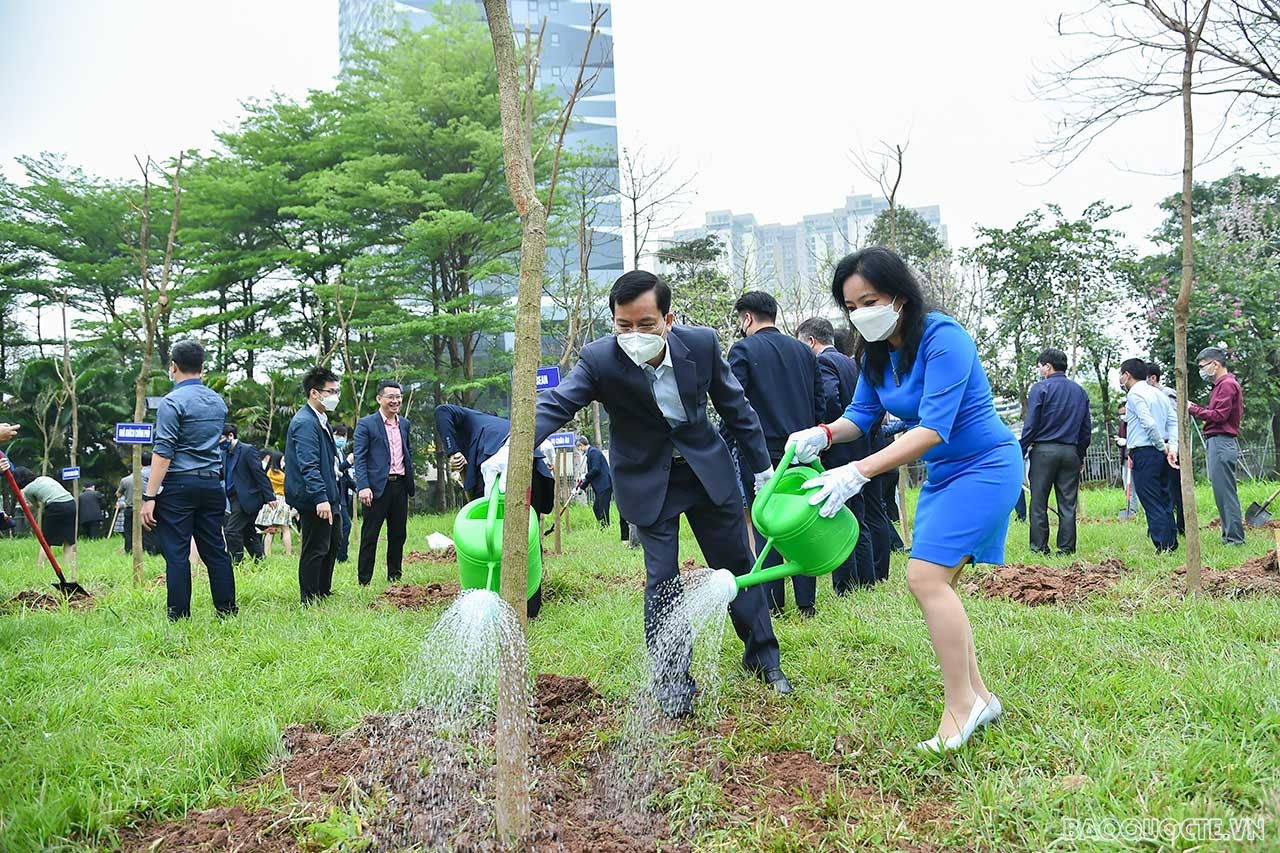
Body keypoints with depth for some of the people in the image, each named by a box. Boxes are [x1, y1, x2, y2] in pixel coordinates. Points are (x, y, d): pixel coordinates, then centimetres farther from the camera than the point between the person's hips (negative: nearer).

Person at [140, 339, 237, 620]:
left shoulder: (172, 401, -8)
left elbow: (163, 452, -14)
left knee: (176, 554, -2)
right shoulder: (218, 402, 13)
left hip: (179, 484, -6)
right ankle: (227, 610, 10)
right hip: (212, 484, 6)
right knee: (216, 551, 9)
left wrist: (150, 496, -14)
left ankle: (179, 616, 0)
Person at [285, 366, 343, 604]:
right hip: (313, 501, -11)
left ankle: (323, 593, 33)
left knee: (333, 542, 20)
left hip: (327, 497, 11)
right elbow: (308, 466, -26)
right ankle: (310, 601, 7)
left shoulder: (320, 420, 14)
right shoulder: (305, 423, -19)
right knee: (315, 550, -3)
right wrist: (320, 498, -31)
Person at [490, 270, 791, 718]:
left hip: (708, 467, 2)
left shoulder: (702, 343, -16)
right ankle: (672, 682, 13)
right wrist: (511, 450, -51)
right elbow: (556, 404, -33)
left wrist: (763, 466, 3)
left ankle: (763, 656, 32)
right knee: (662, 580, -4)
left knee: (738, 564, 12)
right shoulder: (599, 359, -23)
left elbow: (734, 405, -3)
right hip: (648, 480, -2)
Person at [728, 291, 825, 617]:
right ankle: (807, 603, 10)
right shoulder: (804, 351, 12)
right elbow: (820, 404, 12)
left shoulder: (743, 350, -5)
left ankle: (773, 604, 3)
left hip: (761, 453, -5)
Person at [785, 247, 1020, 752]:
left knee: (925, 576, -18)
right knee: (935, 585, 8)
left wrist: (858, 472, -37)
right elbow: (862, 413, 6)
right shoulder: (876, 351, 2)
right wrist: (823, 434, -18)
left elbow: (934, 428, -30)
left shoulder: (942, 337, -24)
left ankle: (961, 706, -8)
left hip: (985, 465, -9)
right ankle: (977, 696, 18)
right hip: (941, 473, 9)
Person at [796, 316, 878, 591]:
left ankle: (845, 591, -3)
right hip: (857, 452, 9)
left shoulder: (823, 362, -11)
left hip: (835, 455, -9)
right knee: (858, 524, 15)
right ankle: (867, 586, 21)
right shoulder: (851, 363, 16)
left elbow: (829, 400, -25)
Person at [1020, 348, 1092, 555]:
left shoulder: (1041, 388, -4)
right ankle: (1067, 548, 6)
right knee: (1068, 504, 6)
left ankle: (1039, 547, 1)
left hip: (1044, 450, -5)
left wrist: (1020, 453, -4)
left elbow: (1031, 425, -8)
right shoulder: (1080, 391, 13)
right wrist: (1081, 456, 21)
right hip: (1071, 452, 5)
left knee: (1039, 503, 1)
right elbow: (1087, 428, 14)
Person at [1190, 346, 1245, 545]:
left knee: (1225, 492, -8)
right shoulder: (1222, 384, 22)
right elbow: (1215, 413, 14)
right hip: (1218, 443, 10)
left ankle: (1234, 538, -5)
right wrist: (1194, 408, 4)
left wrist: (1193, 409, -11)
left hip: (1221, 443, -10)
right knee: (1223, 492, 12)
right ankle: (1230, 534, 16)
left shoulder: (1227, 384, -11)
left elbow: (1219, 415, -18)